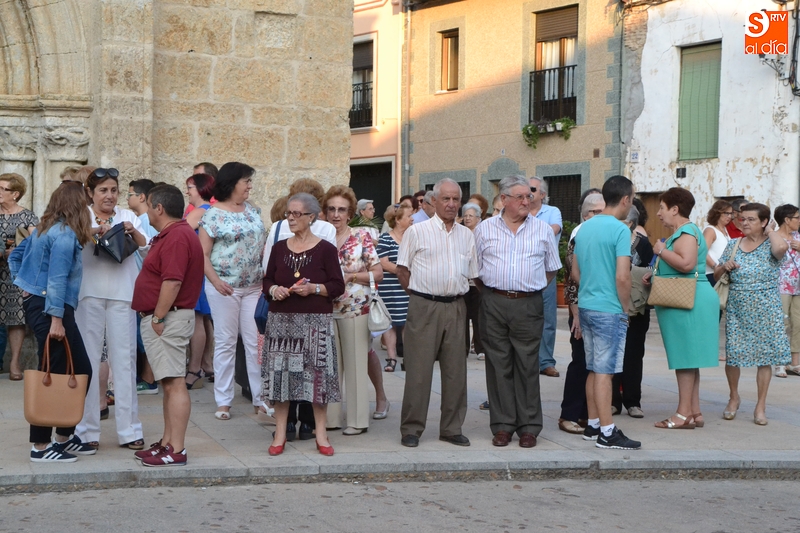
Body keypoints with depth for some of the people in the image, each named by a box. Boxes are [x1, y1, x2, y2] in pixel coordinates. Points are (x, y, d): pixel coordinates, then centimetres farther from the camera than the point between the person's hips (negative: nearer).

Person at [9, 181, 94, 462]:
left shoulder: (45, 229, 14)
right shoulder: (66, 234, -14)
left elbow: (15, 256, 25)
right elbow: (57, 279, -21)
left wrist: (24, 285, 20)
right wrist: (56, 320, -23)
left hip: (35, 302, 10)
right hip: (50, 308, -10)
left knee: (80, 370, 13)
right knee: (54, 376, -5)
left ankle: (64, 436, 19)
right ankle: (41, 446, 1)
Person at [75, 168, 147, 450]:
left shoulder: (128, 216, 13)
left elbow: (145, 245, 1)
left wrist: (133, 231, -18)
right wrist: (93, 231, -27)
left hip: (122, 294, 2)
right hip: (89, 294, -1)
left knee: (125, 358, 2)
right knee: (88, 358, 1)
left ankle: (128, 429, 7)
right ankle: (87, 430, 9)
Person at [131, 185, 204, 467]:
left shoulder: (176, 237, -18)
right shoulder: (171, 235, 18)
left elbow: (172, 282, -24)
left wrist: (159, 318, -21)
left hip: (168, 319, -11)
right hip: (162, 318, 11)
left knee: (174, 383, -10)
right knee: (168, 383, 14)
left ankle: (176, 451, -10)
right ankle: (167, 443, 22)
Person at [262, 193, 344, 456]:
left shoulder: (326, 249, 0)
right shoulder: (279, 248, 11)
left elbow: (338, 286, -2)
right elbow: (267, 280, 15)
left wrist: (314, 289, -16)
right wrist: (273, 290, -6)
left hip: (316, 322, -3)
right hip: (282, 320, 3)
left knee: (317, 373, -2)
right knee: (280, 373, 1)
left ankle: (321, 434, 8)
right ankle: (280, 434, 10)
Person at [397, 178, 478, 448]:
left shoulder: (466, 235, 13)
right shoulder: (417, 231, 1)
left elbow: (472, 274, 18)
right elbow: (402, 271, 2)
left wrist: (457, 295, 8)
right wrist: (420, 293, -1)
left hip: (456, 307, 4)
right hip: (424, 306, -4)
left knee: (455, 370, 7)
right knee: (419, 370, -2)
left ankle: (452, 428, 16)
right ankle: (411, 429, 5)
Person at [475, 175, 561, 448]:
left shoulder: (543, 229, 7)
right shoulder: (485, 229, 6)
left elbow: (551, 269, 15)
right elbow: (475, 270, 12)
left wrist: (531, 287, 9)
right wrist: (491, 291, 6)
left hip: (529, 305, 0)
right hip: (494, 304, 0)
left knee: (527, 366, 2)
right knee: (498, 365, 3)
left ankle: (529, 427, 8)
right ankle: (502, 425, 10)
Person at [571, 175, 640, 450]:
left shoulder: (585, 228, 10)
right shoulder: (620, 230, -14)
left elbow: (575, 271, 16)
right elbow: (622, 277, -19)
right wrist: (625, 308, -7)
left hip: (586, 306, 8)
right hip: (609, 310, -8)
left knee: (594, 369, 15)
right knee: (605, 371, -4)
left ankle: (593, 425, 22)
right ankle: (607, 432, 0)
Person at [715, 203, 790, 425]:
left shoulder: (770, 244, -3)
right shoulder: (733, 245, 7)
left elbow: (781, 247, -30)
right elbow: (716, 274, 14)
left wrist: (770, 230, -12)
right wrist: (725, 267, -9)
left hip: (765, 310, -2)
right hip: (737, 309, 3)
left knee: (765, 356, 2)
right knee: (732, 354, 1)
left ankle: (761, 406, 14)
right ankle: (734, 397, 25)